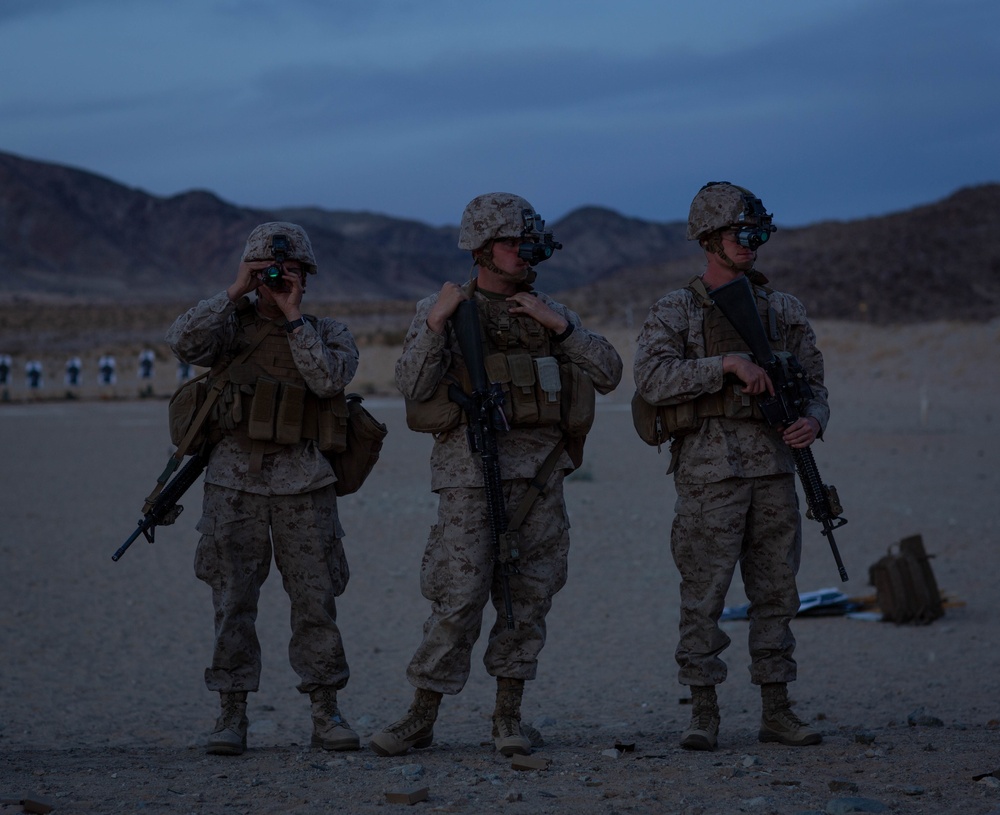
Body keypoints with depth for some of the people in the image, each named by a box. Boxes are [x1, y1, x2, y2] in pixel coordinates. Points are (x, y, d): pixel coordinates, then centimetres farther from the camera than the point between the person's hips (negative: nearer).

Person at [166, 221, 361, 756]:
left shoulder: (328, 332, 8)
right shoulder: (231, 324, 8)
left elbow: (330, 380, -13)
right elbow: (184, 343, -12)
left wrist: (295, 316, -11)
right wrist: (233, 294, -14)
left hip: (304, 485, 0)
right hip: (235, 481, 0)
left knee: (316, 599, 1)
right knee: (232, 601, 0)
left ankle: (326, 714, 9)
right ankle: (232, 716, 7)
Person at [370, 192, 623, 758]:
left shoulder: (547, 311, 12)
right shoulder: (443, 310, 2)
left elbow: (608, 374, 5)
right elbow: (414, 389, -9)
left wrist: (561, 325, -7)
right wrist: (435, 322, -17)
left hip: (539, 471, 4)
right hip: (472, 472, -4)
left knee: (528, 595, 4)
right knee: (458, 598, -8)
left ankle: (509, 716, 14)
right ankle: (421, 719, 1)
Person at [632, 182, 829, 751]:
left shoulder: (783, 310, 14)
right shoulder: (677, 311, 1)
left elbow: (814, 381, 14)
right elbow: (654, 378, -15)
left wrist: (813, 419, -9)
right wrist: (729, 363, -21)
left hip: (774, 467, 4)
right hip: (711, 469, -4)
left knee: (776, 591, 6)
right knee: (704, 594, -2)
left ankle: (776, 711, 12)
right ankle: (704, 714, 4)